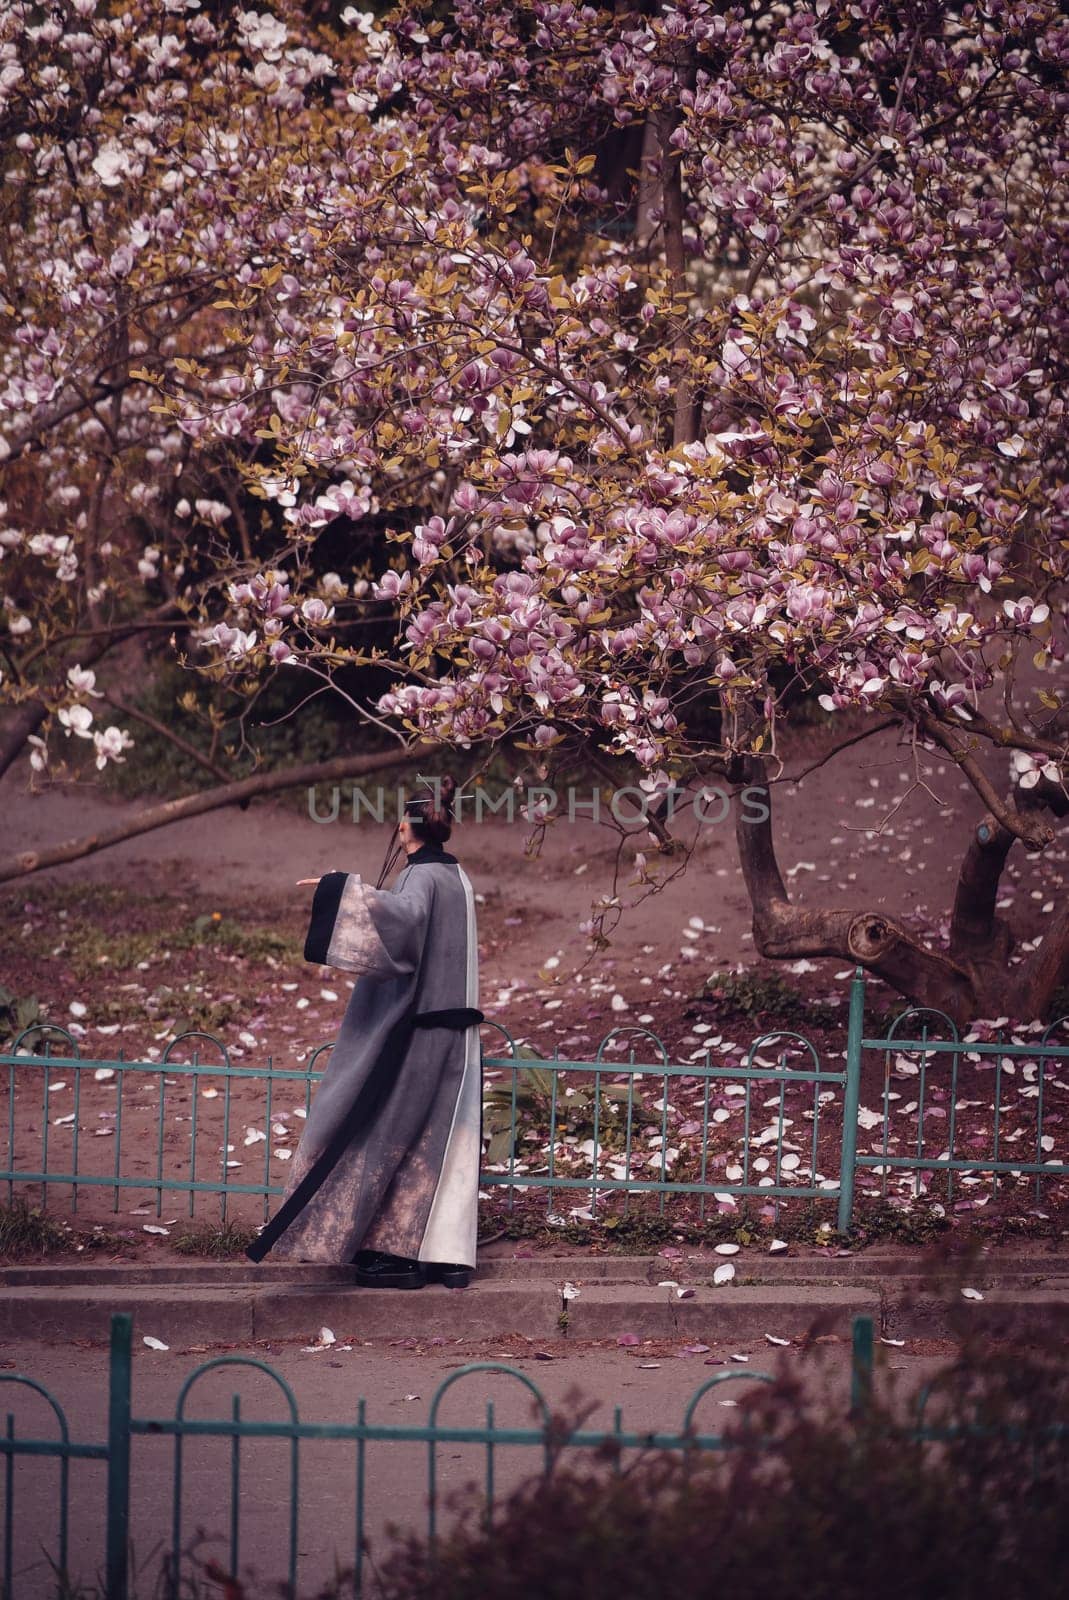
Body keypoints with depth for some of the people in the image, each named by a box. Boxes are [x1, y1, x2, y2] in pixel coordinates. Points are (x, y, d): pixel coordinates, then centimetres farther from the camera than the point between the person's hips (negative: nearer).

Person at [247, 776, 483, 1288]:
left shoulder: (423, 877, -15)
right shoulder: (455, 876, 13)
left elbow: (404, 915, -38)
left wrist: (342, 889, -36)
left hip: (416, 1032, -9)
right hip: (451, 1032, 9)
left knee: (392, 1134, -3)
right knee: (442, 1143, 9)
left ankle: (400, 1254, -4)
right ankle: (446, 1255, 8)